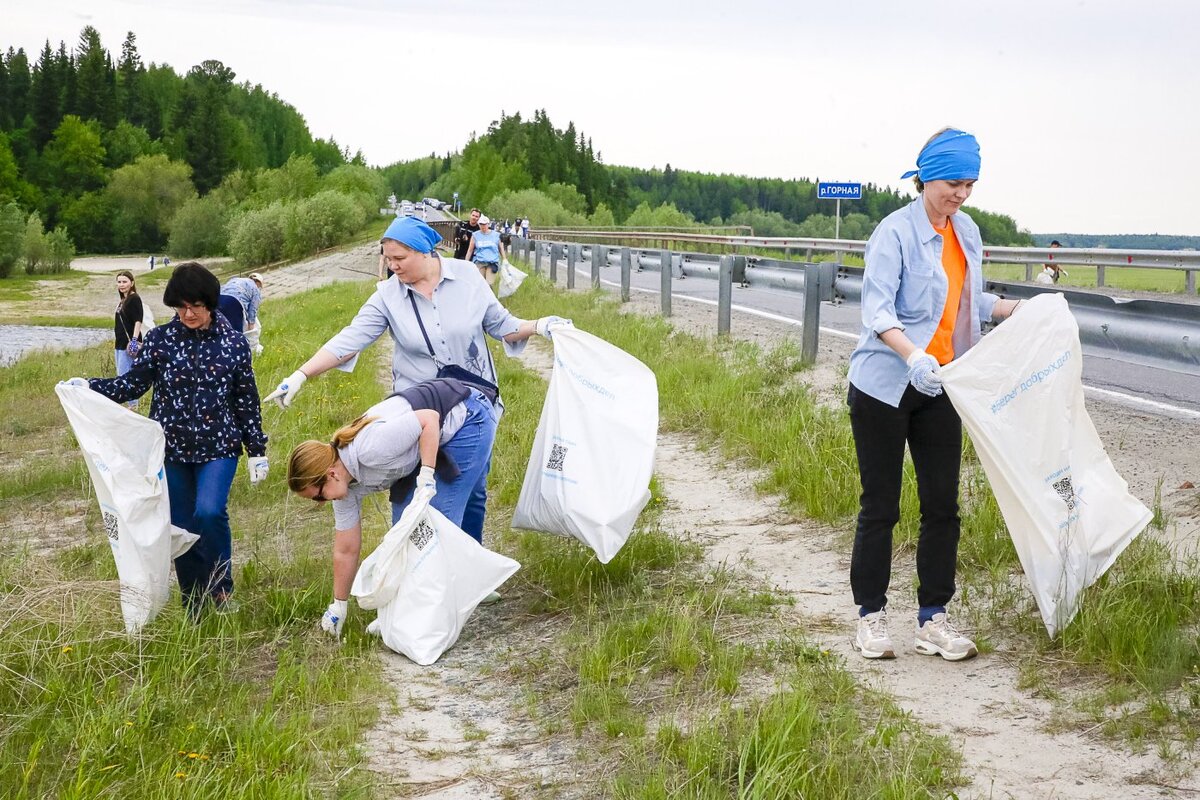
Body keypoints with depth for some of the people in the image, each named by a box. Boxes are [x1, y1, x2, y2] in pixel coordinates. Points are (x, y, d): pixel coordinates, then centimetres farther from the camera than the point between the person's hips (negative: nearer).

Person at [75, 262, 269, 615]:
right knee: (182, 529, 6)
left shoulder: (233, 343, -2)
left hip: (218, 448, -2)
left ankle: (221, 586, 0)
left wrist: (256, 450, 4)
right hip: (172, 450, 2)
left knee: (209, 511, -24)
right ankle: (194, 609, 23)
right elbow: (133, 384, 3)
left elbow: (246, 400, 3)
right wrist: (90, 387, -13)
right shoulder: (160, 340, -1)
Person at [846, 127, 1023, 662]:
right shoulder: (896, 232, -12)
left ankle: (933, 620, 13)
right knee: (881, 506, 2)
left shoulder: (967, 233, 10)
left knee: (942, 504, 4)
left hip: (939, 388, 6)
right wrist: (912, 355, -36)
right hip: (885, 386, -6)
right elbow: (876, 308, -21)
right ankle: (870, 616, 14)